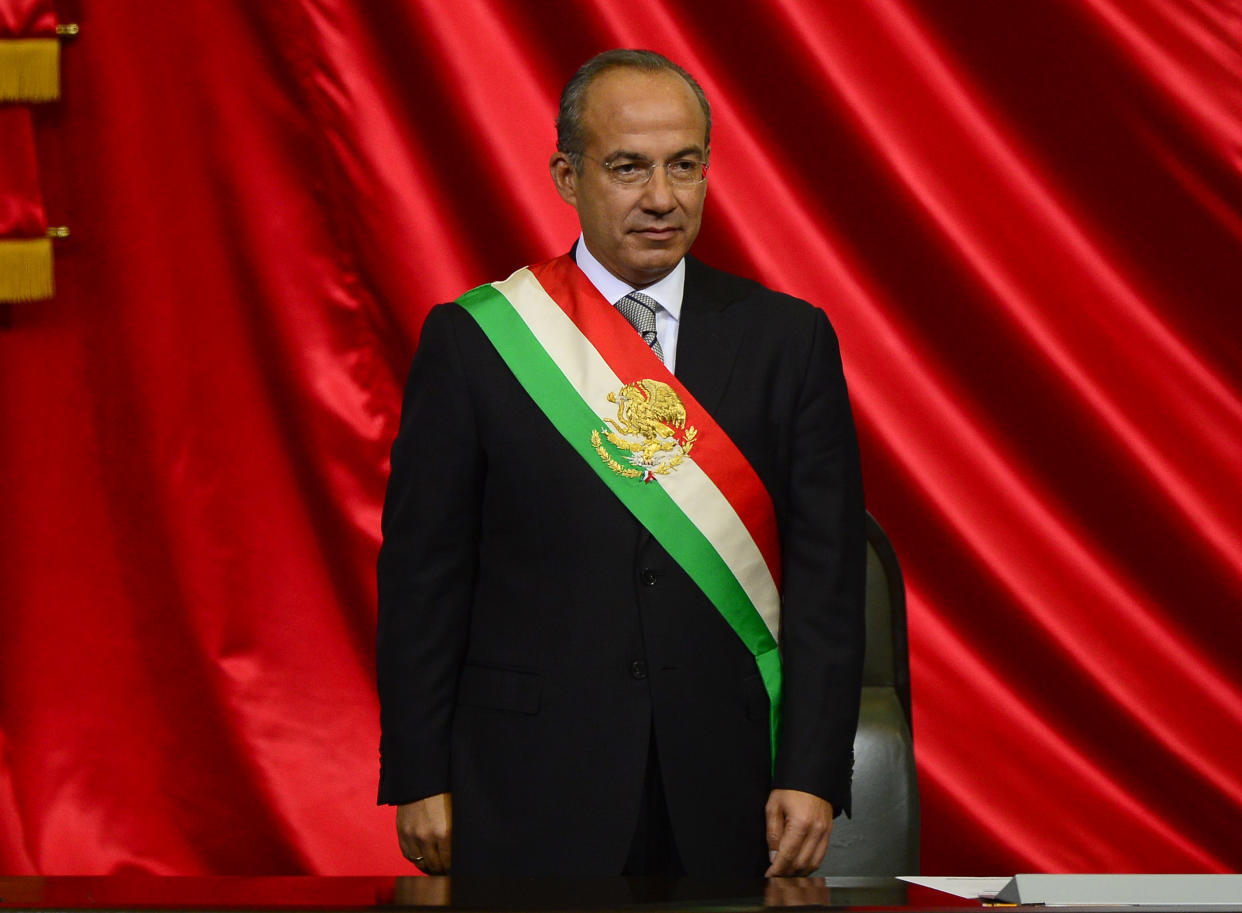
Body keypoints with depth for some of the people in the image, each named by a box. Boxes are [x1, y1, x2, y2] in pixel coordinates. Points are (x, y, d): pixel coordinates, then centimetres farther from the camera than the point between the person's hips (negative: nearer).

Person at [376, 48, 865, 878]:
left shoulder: (789, 338, 4)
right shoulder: (473, 340, 0)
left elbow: (827, 570, 2)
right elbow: (423, 576, 1)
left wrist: (812, 775, -6)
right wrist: (420, 779, -2)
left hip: (727, 793, 2)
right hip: (531, 801, -1)